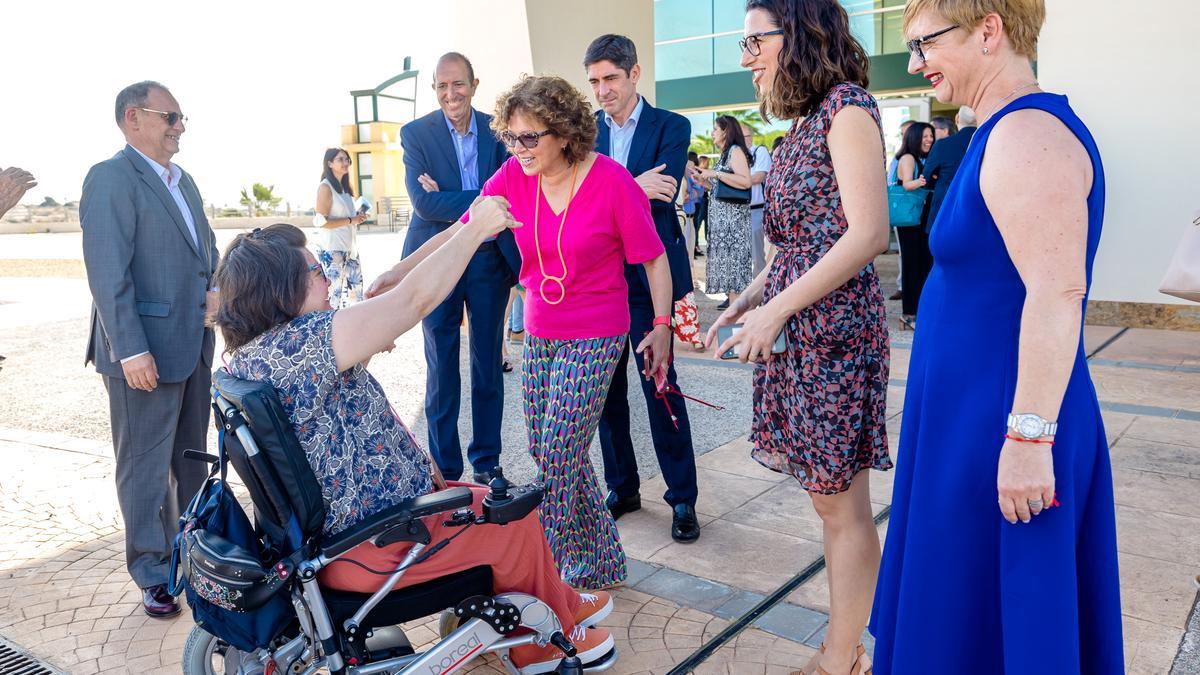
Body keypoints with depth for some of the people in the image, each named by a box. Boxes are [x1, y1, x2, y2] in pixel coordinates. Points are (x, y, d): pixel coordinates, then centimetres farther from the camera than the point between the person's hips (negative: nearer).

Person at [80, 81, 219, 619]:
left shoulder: (183, 181, 15)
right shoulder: (111, 179, -12)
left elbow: (206, 247, 22)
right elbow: (108, 275, -18)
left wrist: (216, 289, 1)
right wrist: (131, 351, -22)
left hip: (194, 346, 8)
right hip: (145, 352, -8)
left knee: (193, 457, 18)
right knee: (145, 467, 4)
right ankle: (154, 573, 17)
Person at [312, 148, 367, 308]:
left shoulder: (345, 187, 15)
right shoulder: (325, 187, -9)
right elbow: (321, 222, -17)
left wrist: (358, 217, 8)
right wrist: (351, 220, -14)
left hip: (350, 248, 8)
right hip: (331, 250, -8)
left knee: (356, 291, 9)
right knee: (334, 293, -6)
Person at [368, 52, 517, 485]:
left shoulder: (498, 129, 2)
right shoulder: (415, 134, -3)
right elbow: (423, 202, -14)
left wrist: (448, 201, -17)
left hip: (490, 259, 2)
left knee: (489, 366, 10)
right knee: (441, 372, 6)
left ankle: (486, 462, 24)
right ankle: (445, 470, 17)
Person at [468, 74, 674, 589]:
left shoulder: (612, 181, -15)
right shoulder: (513, 178, -4)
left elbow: (654, 257, -7)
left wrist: (662, 326, -5)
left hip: (594, 338, -5)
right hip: (539, 334, 6)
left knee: (558, 460, -6)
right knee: (546, 455, 11)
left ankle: (565, 568, 17)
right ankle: (602, 560, 31)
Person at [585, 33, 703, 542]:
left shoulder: (670, 127, -3)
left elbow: (659, 198, -17)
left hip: (647, 275, -4)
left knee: (660, 387, -1)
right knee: (607, 389, 11)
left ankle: (682, 497, 12)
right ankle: (622, 487, 26)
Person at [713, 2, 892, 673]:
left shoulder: (846, 105, -9)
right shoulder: (804, 121, 17)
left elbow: (868, 234, -17)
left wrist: (777, 307, -19)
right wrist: (747, 299, 8)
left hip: (833, 322, -9)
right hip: (797, 322, 9)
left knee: (843, 506, 1)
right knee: (830, 498, 13)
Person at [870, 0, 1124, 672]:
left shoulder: (1027, 135, -19)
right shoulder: (1003, 132, 12)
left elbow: (1057, 294, -26)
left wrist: (1029, 438, -25)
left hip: (998, 426, -10)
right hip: (971, 411, 10)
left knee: (984, 616, 6)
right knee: (968, 599, 21)